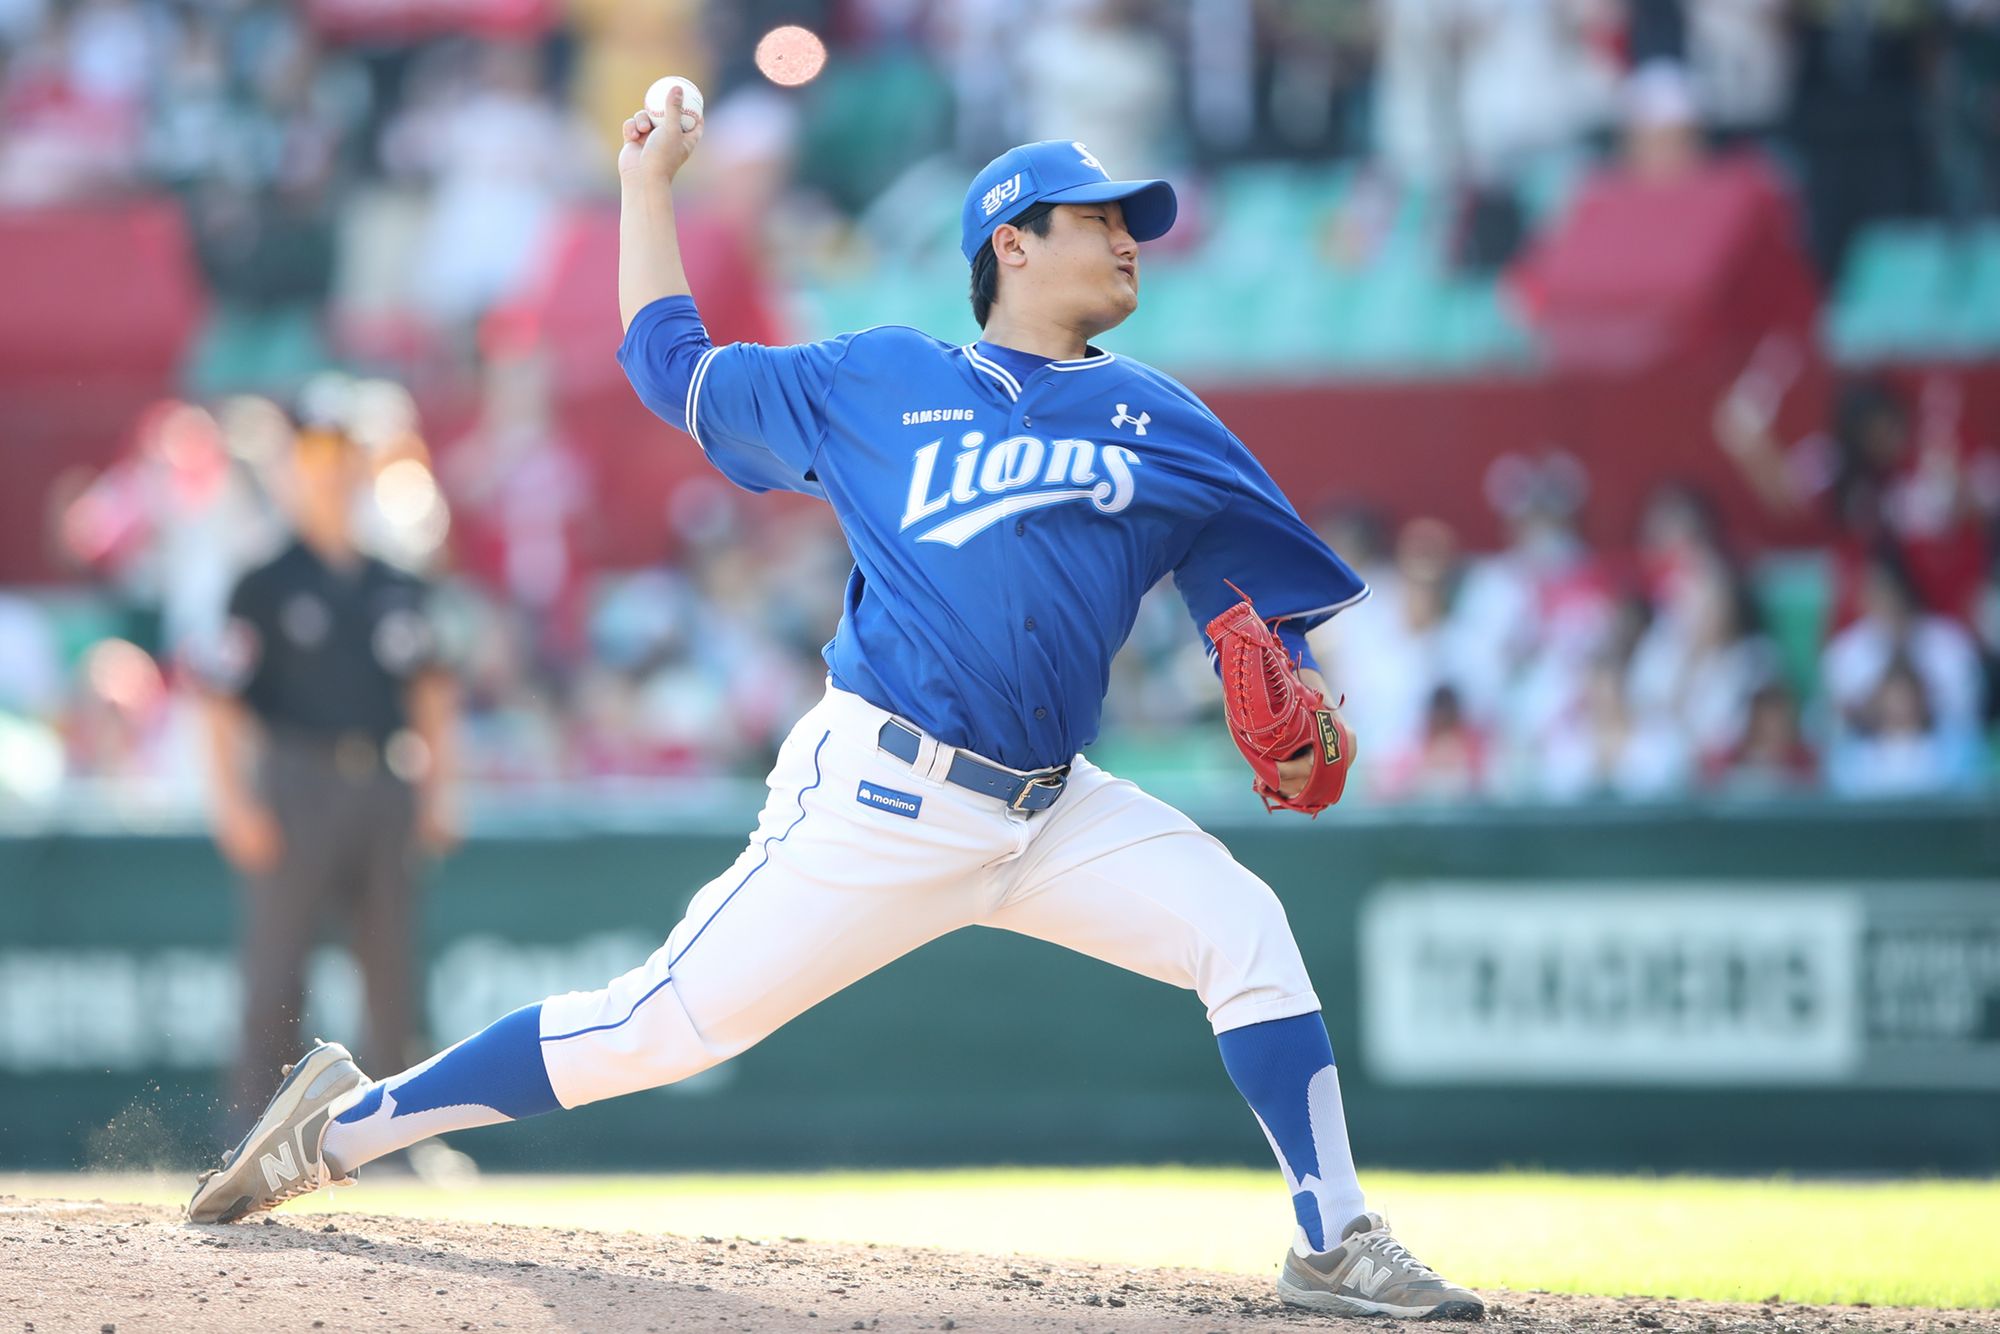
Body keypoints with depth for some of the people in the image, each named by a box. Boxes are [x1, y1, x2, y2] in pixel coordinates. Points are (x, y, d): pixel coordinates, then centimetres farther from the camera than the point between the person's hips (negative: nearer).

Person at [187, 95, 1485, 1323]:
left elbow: (1264, 608, 11)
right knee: (662, 1028, -6)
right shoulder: (876, 379, 8)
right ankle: (348, 1121, 6)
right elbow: (674, 363, 20)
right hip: (879, 801, -3)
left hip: (1051, 813, 3)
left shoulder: (1161, 423, 13)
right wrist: (649, 180, 24)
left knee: (1244, 926, -16)